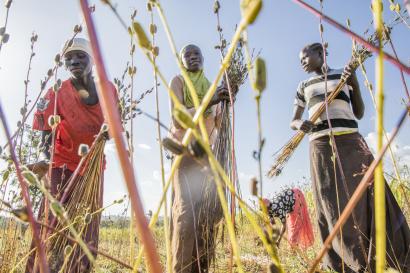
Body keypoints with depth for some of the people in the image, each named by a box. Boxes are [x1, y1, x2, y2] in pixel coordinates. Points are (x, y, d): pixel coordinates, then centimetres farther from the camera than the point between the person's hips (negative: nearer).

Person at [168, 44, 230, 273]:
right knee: (187, 211, -17)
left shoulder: (211, 87, 18)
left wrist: (224, 104, -2)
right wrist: (210, 102, -22)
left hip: (207, 152, 5)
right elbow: (177, 120, -13)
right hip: (185, 150, -5)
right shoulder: (178, 81, 3)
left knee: (211, 209, -3)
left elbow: (217, 126, 15)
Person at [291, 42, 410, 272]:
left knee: (369, 195, -8)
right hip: (321, 146, 1)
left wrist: (355, 84, -3)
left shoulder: (344, 75, 14)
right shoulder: (304, 86, 17)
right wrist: (300, 125, -8)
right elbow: (293, 121, 16)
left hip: (350, 141, -1)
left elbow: (359, 114, 10)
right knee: (331, 204, -3)